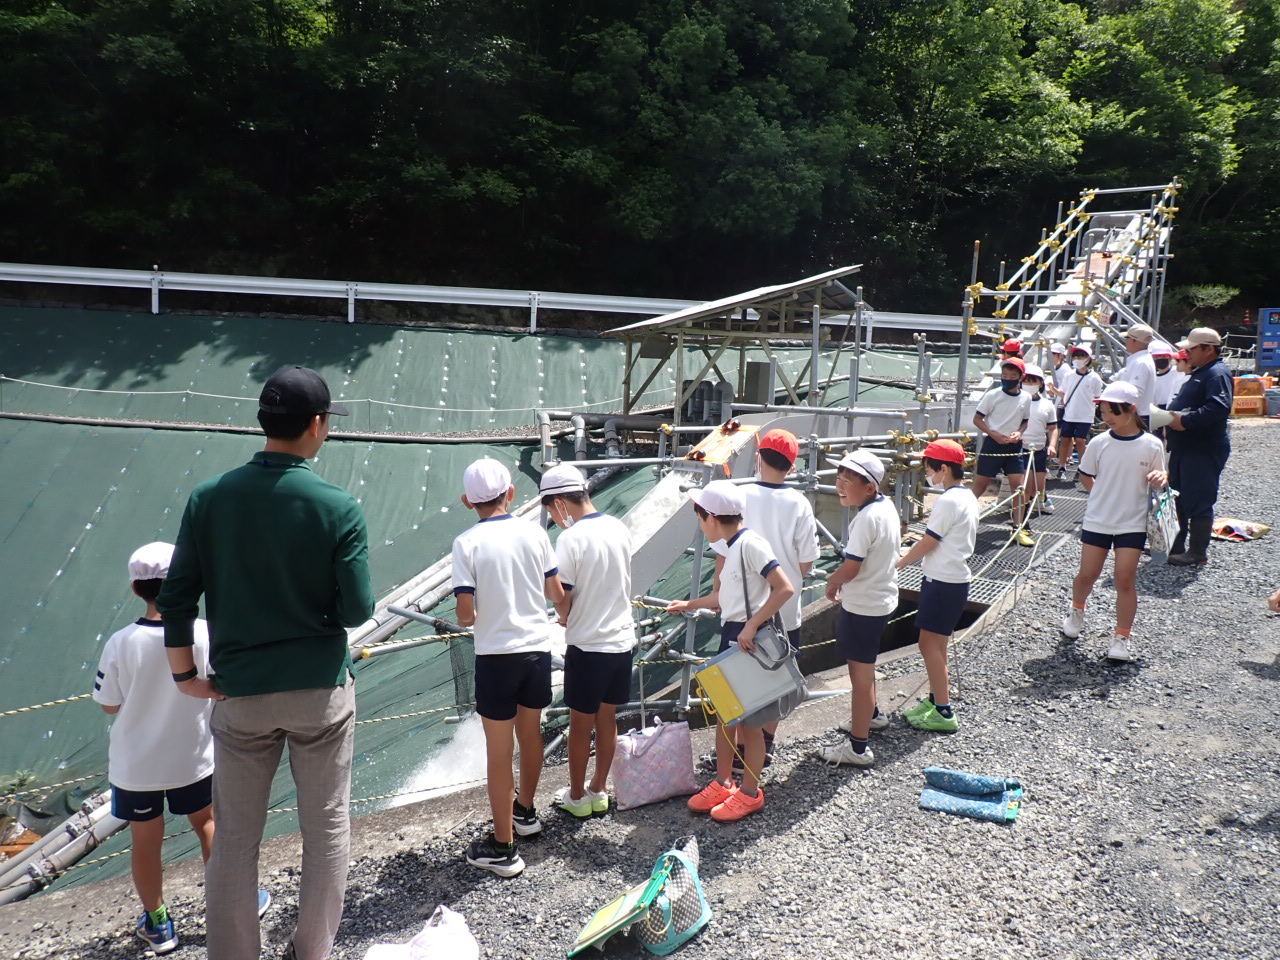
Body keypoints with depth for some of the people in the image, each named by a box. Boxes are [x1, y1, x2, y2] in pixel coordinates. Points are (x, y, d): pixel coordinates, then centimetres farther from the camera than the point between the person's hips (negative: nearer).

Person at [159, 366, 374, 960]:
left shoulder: (209, 498, -5)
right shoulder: (338, 508, -13)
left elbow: (176, 599, -3)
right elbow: (357, 610, -12)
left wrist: (184, 674, 8)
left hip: (239, 693, 2)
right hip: (321, 690, -2)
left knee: (234, 838, 14)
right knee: (326, 829, 14)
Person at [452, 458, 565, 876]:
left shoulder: (467, 543, -12)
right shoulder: (534, 533, -2)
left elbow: (465, 614, -14)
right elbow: (557, 595, 2)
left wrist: (468, 620, 9)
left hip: (496, 655, -4)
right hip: (537, 648, 4)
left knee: (499, 750, 6)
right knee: (530, 732, 22)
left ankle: (503, 847, 15)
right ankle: (525, 811, 43)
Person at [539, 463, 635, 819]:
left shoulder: (571, 539, -18)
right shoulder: (619, 528, 2)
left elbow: (563, 602, -14)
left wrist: (563, 617, 7)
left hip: (587, 645, -6)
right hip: (622, 640, 6)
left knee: (581, 723, 10)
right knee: (607, 718, 17)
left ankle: (576, 796, 24)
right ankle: (599, 790, 30)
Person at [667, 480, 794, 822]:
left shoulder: (750, 544, -17)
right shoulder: (732, 546, 12)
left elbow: (785, 589, -24)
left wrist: (752, 626, -25)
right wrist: (688, 605, 31)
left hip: (749, 639, -9)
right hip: (731, 634, 9)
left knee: (748, 717, 3)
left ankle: (750, 792, 17)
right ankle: (722, 783, 28)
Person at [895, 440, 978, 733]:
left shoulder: (947, 500, -19)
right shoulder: (968, 496, 10)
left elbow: (927, 544, -15)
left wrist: (899, 564, -2)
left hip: (943, 582, -10)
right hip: (956, 579, 10)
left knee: (930, 645, -3)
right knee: (937, 644, 17)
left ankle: (943, 712, 2)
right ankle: (935, 699, 28)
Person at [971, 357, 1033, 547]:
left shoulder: (1026, 398, 3)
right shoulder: (993, 395, -7)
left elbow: (1025, 421, 16)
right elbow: (977, 419, -4)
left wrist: (1019, 432, -6)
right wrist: (994, 434, -15)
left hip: (1014, 446, 3)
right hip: (993, 444, -3)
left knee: (1018, 485, 0)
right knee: (981, 484, 0)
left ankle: (1018, 528, 8)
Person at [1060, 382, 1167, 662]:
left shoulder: (1152, 445, -6)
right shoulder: (1099, 443, -4)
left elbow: (1158, 478, 6)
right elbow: (1086, 476, 10)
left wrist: (1159, 479, -15)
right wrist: (1103, 497, 2)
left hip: (1133, 523, -1)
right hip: (1096, 520, 1)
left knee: (1125, 579, -1)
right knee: (1088, 574, 8)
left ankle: (1122, 637, 12)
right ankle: (1076, 610, 39)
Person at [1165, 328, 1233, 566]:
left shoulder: (1218, 374, -15)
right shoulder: (1199, 373, 18)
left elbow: (1219, 408, -31)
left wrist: (1185, 421, -27)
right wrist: (1172, 422, 12)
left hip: (1203, 451, -11)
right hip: (1184, 449, 11)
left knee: (1198, 503, -5)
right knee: (1178, 500, 17)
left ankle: (1198, 553, 3)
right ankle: (1176, 546, 27)